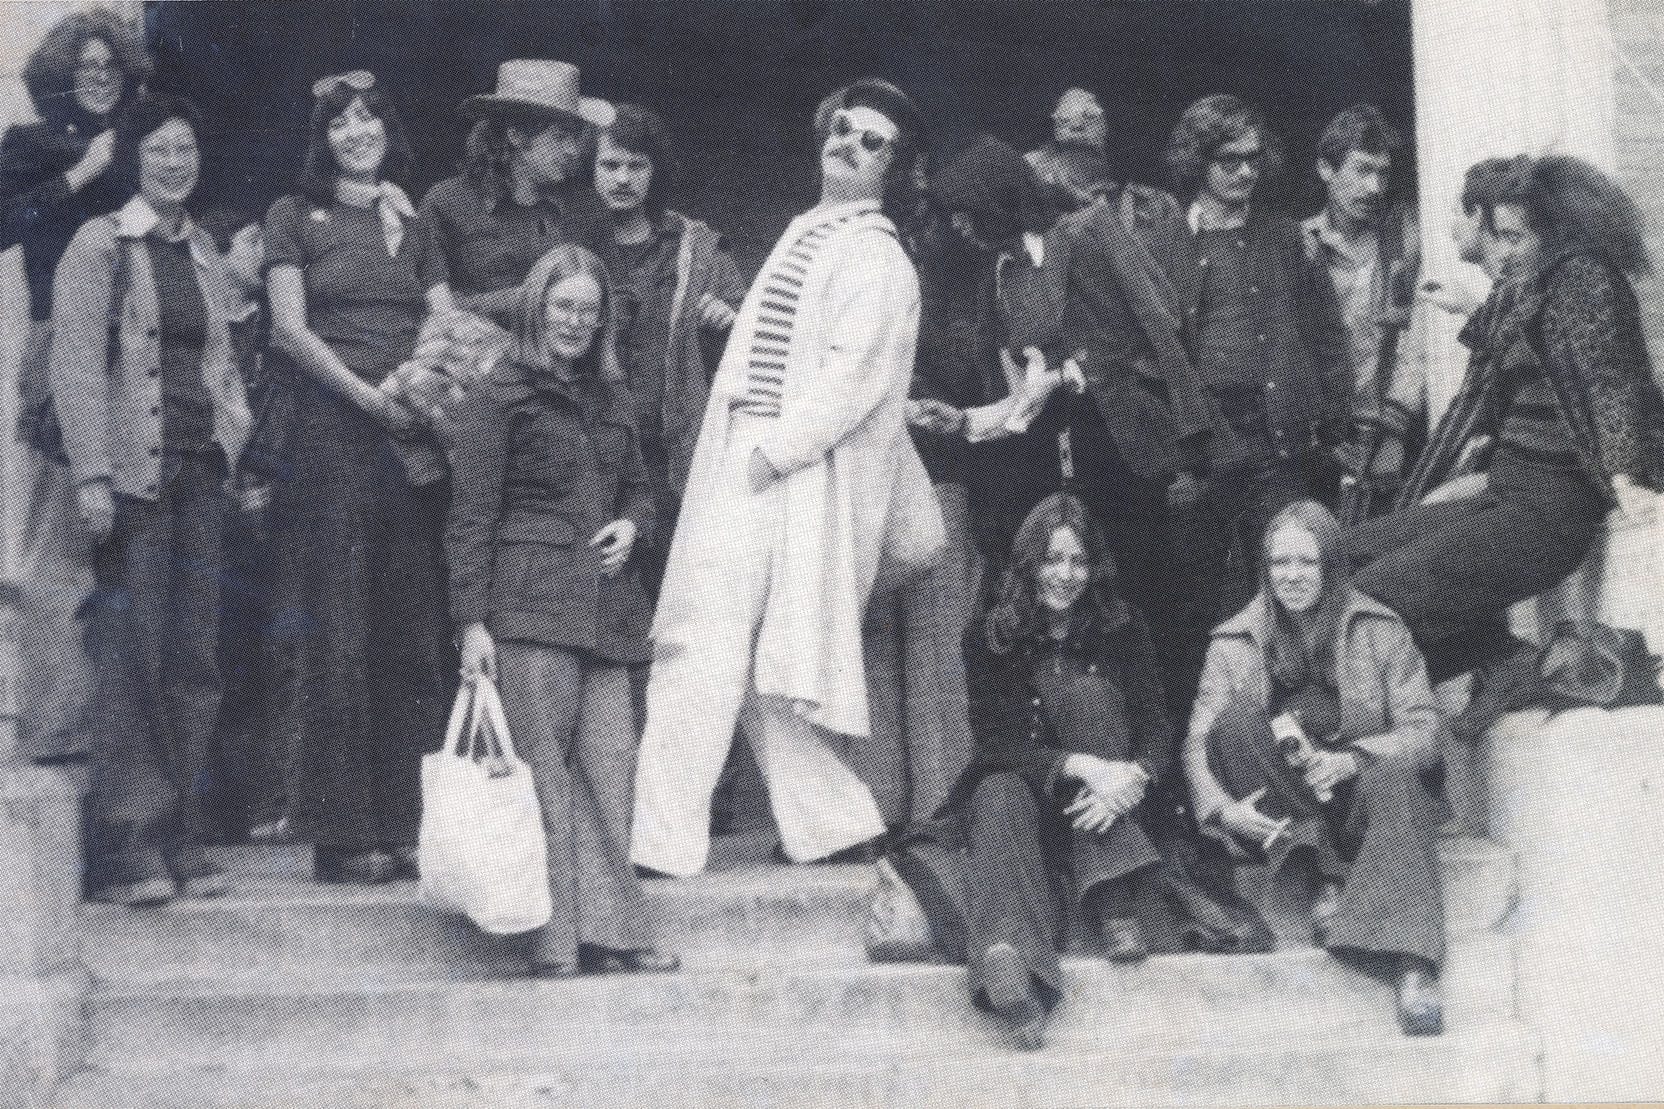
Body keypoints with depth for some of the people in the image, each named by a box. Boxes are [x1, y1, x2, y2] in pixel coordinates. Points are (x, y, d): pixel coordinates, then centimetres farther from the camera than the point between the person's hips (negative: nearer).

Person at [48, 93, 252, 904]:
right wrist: (92, 475, -16)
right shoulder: (100, 244, -2)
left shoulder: (205, 255, 18)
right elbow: (75, 362, -9)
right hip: (133, 470, -6)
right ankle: (125, 849, -3)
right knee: (133, 657, -7)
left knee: (194, 659, 5)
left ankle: (179, 841, 11)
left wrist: (237, 440, 7)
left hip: (200, 471, 6)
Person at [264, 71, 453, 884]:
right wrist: (367, 396, -13)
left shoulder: (412, 225, 20)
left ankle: (404, 826, 6)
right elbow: (290, 328, -2)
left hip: (414, 436, 4)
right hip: (333, 430, -4)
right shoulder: (296, 216, 8)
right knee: (339, 638, -6)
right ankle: (343, 835, -3)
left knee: (414, 637, 2)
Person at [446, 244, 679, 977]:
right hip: (529, 608, -6)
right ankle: (555, 938, -1)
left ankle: (608, 928, 6)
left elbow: (637, 488, 29)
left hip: (605, 606, 6)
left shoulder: (612, 398, 18)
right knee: (544, 768, -5)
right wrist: (471, 622, -9)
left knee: (609, 764, 1)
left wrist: (632, 526, 4)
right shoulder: (502, 397, 0)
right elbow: (470, 517, -3)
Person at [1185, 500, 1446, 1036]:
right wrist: (1222, 808, -22)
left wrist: (1351, 759, -22)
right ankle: (1322, 874, -29)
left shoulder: (1378, 630, 5)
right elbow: (1198, 743, -1)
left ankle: (1413, 967, -53)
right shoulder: (1236, 643, 7)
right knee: (1236, 720, -24)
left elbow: (1423, 734, -3)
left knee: (1392, 781, -35)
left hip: (1353, 793, -1)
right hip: (1276, 821, 1)